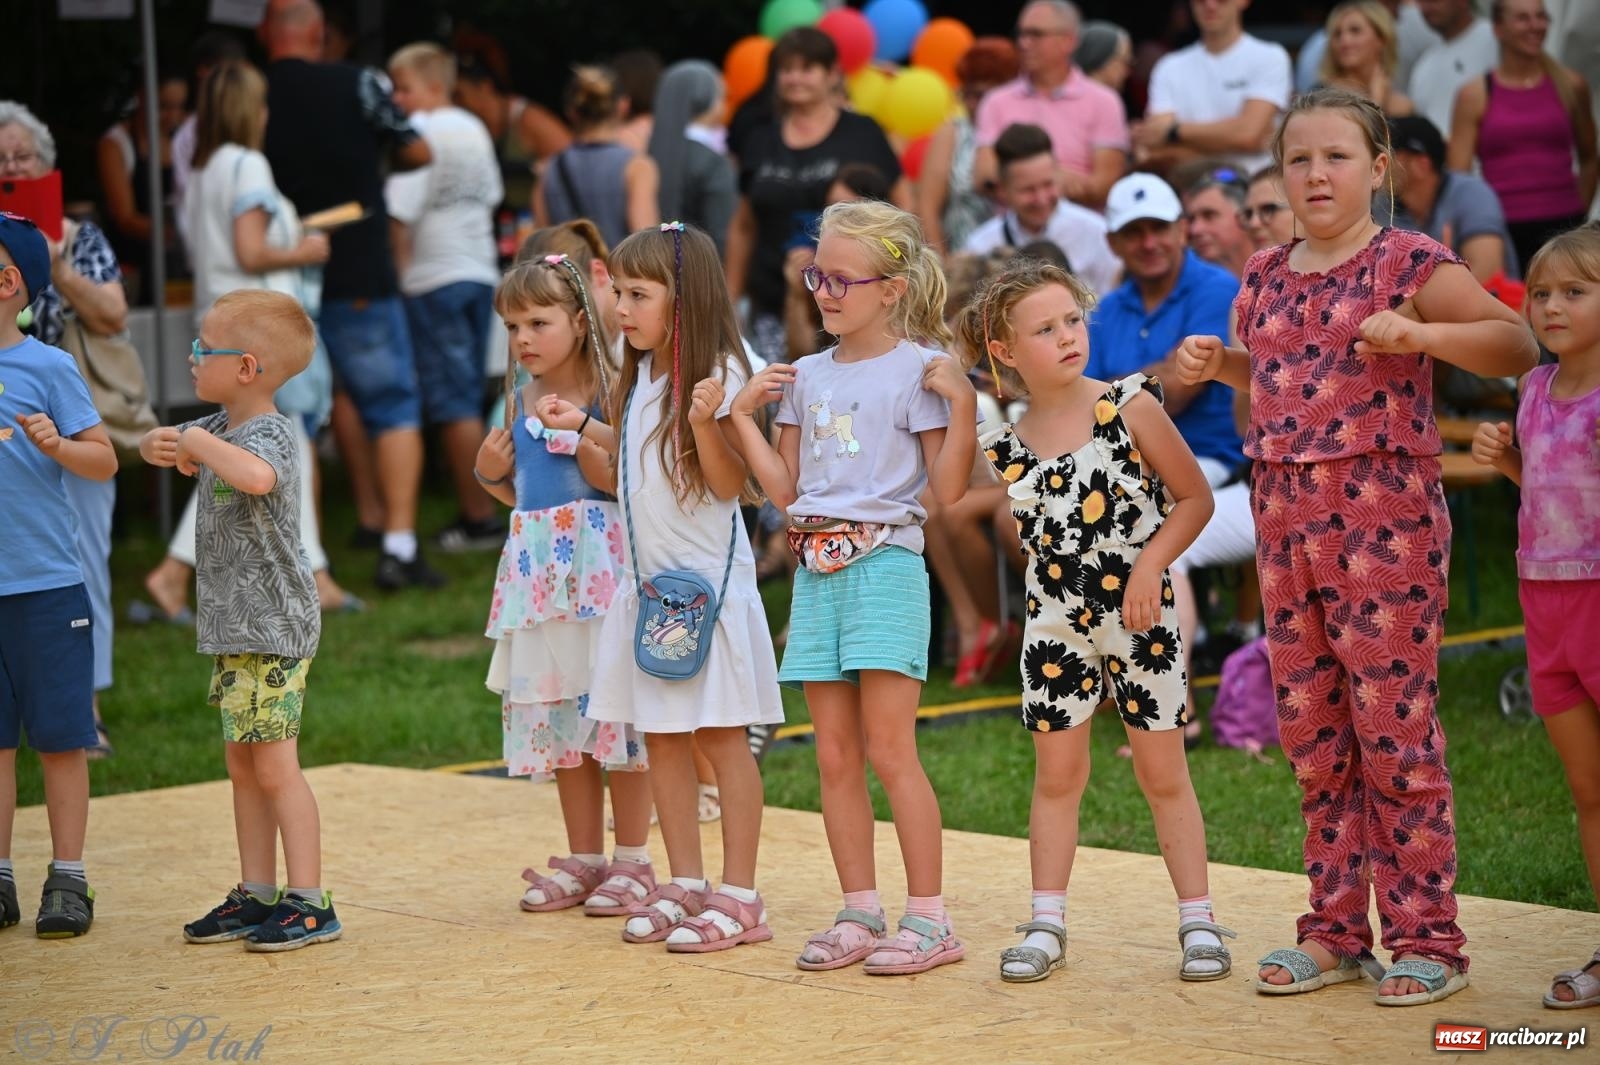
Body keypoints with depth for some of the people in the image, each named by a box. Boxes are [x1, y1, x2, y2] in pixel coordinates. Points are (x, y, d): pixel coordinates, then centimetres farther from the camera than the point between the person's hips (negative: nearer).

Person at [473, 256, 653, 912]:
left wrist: (579, 438, -24)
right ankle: (584, 858, 21)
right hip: (537, 564, 7)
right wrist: (490, 471, 3)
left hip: (599, 560, -7)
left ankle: (632, 860, 5)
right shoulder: (521, 399, 12)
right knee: (555, 711, 11)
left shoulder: (606, 393, -8)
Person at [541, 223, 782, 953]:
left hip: (707, 577, -8)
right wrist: (584, 426, 22)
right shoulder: (641, 376, 11)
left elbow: (727, 483, -16)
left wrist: (705, 420, -31)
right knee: (660, 737, 11)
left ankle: (739, 896, 4)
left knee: (720, 737, -2)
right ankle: (686, 886, 20)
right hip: (647, 577, 8)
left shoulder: (717, 374, -12)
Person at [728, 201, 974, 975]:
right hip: (816, 569, 6)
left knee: (889, 750, -8)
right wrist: (743, 414, 11)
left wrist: (962, 402, -17)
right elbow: (784, 489, 16)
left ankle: (929, 918, -2)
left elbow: (948, 489, -8)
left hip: (885, 564, -6)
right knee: (834, 756, 7)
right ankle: (860, 913, 14)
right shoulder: (807, 376, 14)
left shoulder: (916, 370, -4)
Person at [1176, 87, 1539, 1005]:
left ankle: (1426, 938, 4)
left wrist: (1420, 334, -24)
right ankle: (1336, 930, 20)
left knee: (1394, 730, -4)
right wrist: (1218, 363, 10)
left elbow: (1518, 345, -11)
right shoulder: (1265, 277, 12)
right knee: (1312, 735, 10)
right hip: (1285, 514, 6)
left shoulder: (1411, 263, -6)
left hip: (1383, 511, -6)